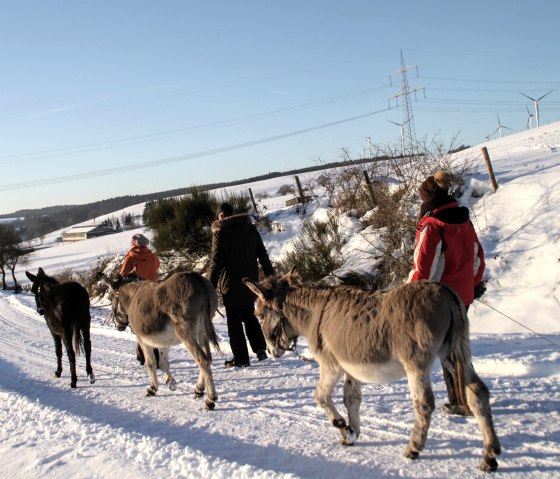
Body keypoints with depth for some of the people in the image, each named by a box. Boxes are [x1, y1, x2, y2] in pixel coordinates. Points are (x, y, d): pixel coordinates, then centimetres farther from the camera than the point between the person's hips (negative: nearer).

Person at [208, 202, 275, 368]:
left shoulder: (220, 233, -7)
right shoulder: (251, 229, 7)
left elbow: (216, 261, -13)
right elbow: (263, 255, 7)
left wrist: (211, 286, -13)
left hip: (231, 284, -5)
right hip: (250, 281, 5)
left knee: (234, 320, 4)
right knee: (249, 315, 20)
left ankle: (241, 358, 3)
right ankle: (260, 348, 7)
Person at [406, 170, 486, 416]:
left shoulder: (431, 227, -19)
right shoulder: (464, 222, 3)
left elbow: (423, 268, -20)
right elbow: (477, 256, 14)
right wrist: (475, 283, 27)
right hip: (464, 295, 7)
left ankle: (460, 402, 10)